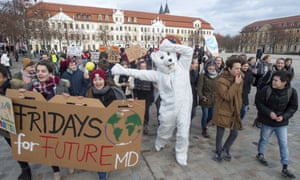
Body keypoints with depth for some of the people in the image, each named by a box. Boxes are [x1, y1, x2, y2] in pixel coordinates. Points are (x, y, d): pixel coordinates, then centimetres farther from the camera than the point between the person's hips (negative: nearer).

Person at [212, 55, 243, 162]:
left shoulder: (239, 79, 3)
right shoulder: (221, 81, -19)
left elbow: (239, 95, 15)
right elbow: (227, 96, -26)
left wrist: (238, 108, 13)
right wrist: (236, 84, -26)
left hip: (234, 112, 6)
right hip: (222, 112, -6)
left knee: (234, 133, 11)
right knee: (220, 134, 8)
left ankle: (226, 149, 37)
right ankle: (218, 152, 31)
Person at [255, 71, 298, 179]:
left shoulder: (291, 92, -13)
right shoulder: (266, 90, -19)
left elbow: (293, 107, -3)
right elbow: (258, 103, -10)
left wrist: (284, 116, -18)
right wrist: (269, 112, -21)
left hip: (282, 123, 1)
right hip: (267, 121, -1)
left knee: (284, 144, 6)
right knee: (264, 139, 17)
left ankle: (285, 168, 19)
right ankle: (260, 155, 44)